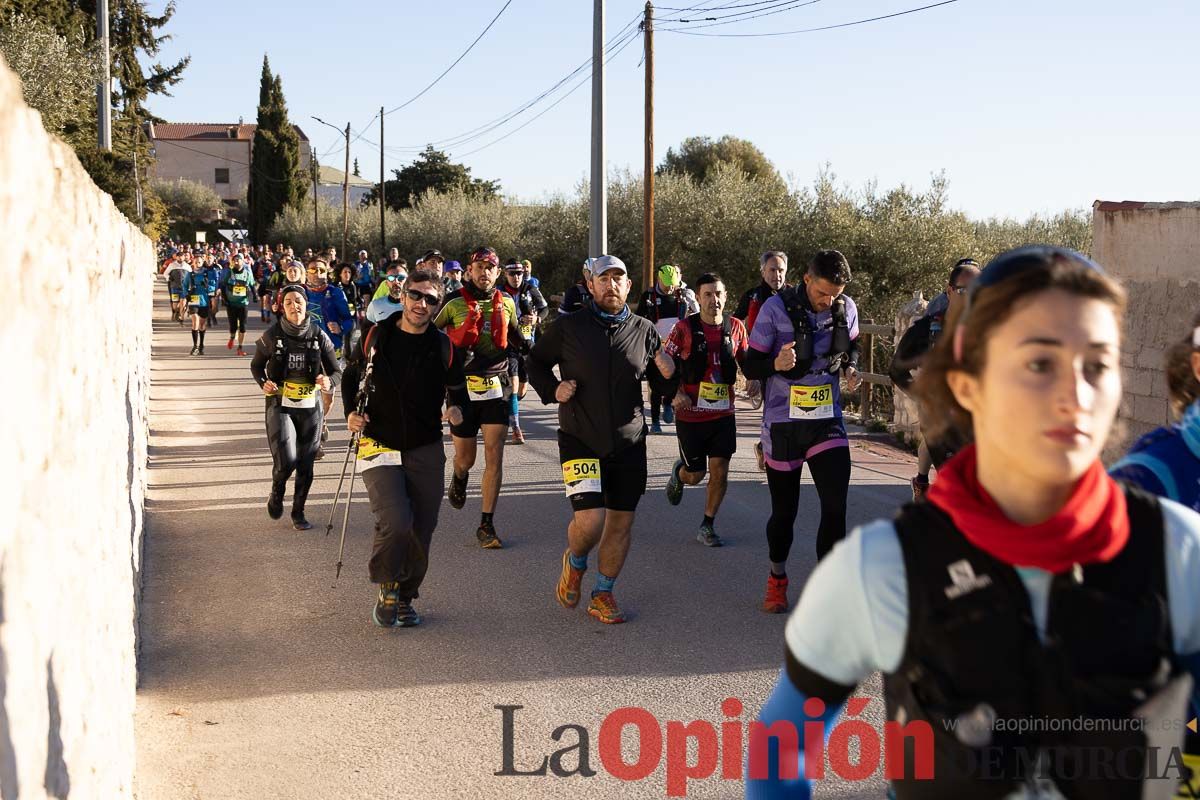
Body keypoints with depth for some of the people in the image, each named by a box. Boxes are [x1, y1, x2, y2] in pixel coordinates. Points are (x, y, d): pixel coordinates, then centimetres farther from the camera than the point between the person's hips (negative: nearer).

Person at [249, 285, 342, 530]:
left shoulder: (319, 336, -2)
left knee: (306, 464, 7)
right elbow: (256, 365, 9)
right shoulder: (272, 335, -5)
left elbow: (337, 371, 4)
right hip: (280, 406, -2)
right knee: (286, 461, -16)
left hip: (310, 408, 2)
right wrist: (264, 383, -11)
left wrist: (329, 382, -19)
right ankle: (277, 493, 18)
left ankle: (298, 513, 27)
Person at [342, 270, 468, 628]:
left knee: (421, 530, 7)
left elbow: (458, 391, 13)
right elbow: (351, 378, 12)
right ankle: (387, 588, 4)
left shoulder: (443, 346, 1)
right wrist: (351, 413, -5)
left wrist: (457, 409, -10)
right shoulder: (376, 336, -2)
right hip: (380, 446, -3)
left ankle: (405, 598, 28)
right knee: (395, 521, -21)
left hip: (426, 451, 3)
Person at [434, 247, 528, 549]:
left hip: (496, 388, 2)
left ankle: (487, 525, -1)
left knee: (494, 457, -6)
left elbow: (515, 335, 24)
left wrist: (530, 353, 9)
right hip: (463, 388, -2)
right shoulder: (454, 304, -2)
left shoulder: (506, 304, 8)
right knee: (465, 459, 7)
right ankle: (459, 478, 45)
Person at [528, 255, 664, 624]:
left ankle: (603, 595, 26)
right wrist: (552, 390, -7)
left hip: (629, 442, 3)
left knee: (621, 523, 7)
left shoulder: (644, 330, 4)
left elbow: (662, 380, 15)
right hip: (581, 440, -3)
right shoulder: (567, 327, -3)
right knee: (589, 521, -14)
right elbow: (536, 362, 12)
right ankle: (574, 563, 21)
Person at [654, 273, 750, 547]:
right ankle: (679, 473, 43)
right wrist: (674, 393, -12)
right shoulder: (685, 328, -9)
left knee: (720, 471, -3)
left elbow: (747, 360, 16)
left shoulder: (735, 327, 1)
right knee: (695, 475, 5)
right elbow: (663, 360, -3)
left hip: (724, 413, 2)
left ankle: (708, 526, 13)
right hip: (691, 413, -2)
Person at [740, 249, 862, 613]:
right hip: (783, 424, -2)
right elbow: (750, 365, -8)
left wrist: (851, 368, -3)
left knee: (835, 505, -12)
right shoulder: (776, 309, -13)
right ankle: (777, 579, 35)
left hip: (827, 423, 2)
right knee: (784, 512, 9)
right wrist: (776, 364, -30)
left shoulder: (846, 309, -1)